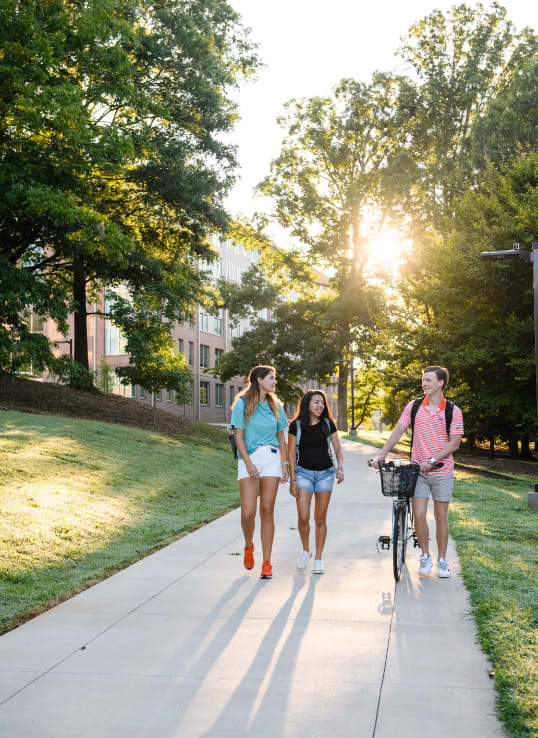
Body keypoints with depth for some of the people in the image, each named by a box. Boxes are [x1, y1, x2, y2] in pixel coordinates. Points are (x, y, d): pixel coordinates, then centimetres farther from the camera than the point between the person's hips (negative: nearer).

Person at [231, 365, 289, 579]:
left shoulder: (275, 405, 13)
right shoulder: (242, 404, 0)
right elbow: (238, 436, -3)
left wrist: (284, 463, 8)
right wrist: (248, 463, -12)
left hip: (271, 458, 3)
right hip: (249, 459, -3)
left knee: (267, 511, 0)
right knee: (248, 513, -8)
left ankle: (266, 562, 6)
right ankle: (248, 546, 23)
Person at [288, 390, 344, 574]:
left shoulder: (328, 424, 5)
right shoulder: (296, 426, 0)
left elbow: (338, 448, 8)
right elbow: (291, 453, 1)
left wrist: (340, 467, -10)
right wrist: (292, 479, -4)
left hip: (325, 473, 1)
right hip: (304, 472, -1)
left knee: (320, 519, 3)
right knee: (303, 517, -11)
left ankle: (318, 559, 13)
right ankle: (305, 551, 14)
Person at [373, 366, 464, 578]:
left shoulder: (453, 411, -4)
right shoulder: (414, 407, 2)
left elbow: (454, 443, -8)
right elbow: (398, 432, 4)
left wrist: (432, 460, -19)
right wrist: (381, 456, -5)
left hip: (442, 471, -1)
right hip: (418, 470, 1)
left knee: (441, 516, 5)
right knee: (419, 514, -5)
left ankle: (442, 560, 20)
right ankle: (425, 556, 15)